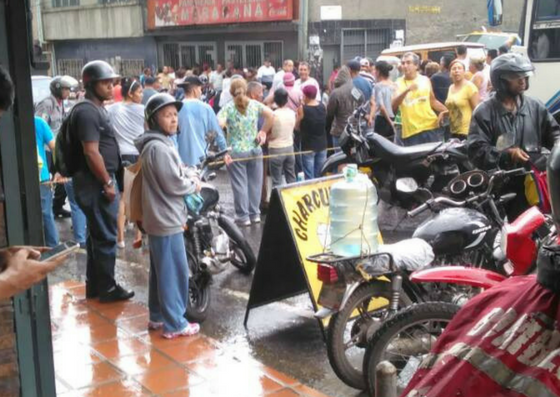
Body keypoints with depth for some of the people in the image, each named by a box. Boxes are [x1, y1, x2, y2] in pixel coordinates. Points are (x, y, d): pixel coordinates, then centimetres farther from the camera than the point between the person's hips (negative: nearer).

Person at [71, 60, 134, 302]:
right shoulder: (88, 112, -17)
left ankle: (94, 285, 25)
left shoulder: (96, 109, 16)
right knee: (106, 237, -2)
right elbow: (91, 152, -23)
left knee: (97, 235, 16)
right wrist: (107, 183, -20)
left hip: (98, 182, 10)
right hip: (96, 183, -10)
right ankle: (106, 288, 7)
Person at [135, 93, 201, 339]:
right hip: (166, 219, -11)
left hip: (161, 217, 11)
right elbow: (174, 184, -20)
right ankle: (174, 324, 3)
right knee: (174, 272, -4)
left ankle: (158, 316, 28)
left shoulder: (158, 143, 14)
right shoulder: (159, 147, -19)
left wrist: (187, 178, 5)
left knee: (160, 271, 17)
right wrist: (194, 185, -3)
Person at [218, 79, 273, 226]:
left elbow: (219, 126, -19)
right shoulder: (254, 104, 1)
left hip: (236, 152, -2)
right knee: (254, 182, 13)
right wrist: (264, 131, 1)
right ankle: (254, 214, 21)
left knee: (239, 184, 5)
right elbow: (270, 114, -9)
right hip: (254, 150, 3)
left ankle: (243, 216, 9)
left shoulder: (228, 108, -6)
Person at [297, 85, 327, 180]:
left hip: (308, 146, -5)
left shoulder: (302, 109, -14)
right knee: (320, 176, 13)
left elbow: (297, 127, -7)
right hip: (322, 144, 5)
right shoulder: (323, 106, 0)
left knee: (309, 177, 0)